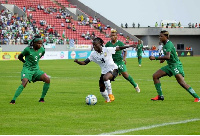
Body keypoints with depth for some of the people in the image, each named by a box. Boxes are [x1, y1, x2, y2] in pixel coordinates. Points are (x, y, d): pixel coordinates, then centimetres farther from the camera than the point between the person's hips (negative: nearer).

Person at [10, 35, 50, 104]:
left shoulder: (42, 50, 2)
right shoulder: (28, 49, -13)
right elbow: (19, 57, 2)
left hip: (36, 69, 5)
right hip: (27, 69, -5)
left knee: (47, 79, -14)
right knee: (24, 83, -28)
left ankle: (42, 98, -1)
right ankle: (13, 100, -24)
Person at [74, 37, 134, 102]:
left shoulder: (107, 50, -15)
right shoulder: (93, 54, -5)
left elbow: (118, 48, -6)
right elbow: (85, 62, -9)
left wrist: (128, 46, -10)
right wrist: (77, 61, -28)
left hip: (113, 69, -5)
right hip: (104, 72, 6)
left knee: (105, 77, -36)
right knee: (102, 88, 6)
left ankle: (110, 94, -22)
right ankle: (107, 100, 33)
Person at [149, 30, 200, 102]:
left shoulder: (169, 44, -19)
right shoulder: (165, 44, 11)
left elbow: (168, 56, -34)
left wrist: (155, 58, -32)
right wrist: (163, 59, 10)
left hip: (176, 65, -10)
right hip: (170, 66, 10)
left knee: (182, 82, -19)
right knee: (155, 76, 3)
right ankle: (160, 96, 7)